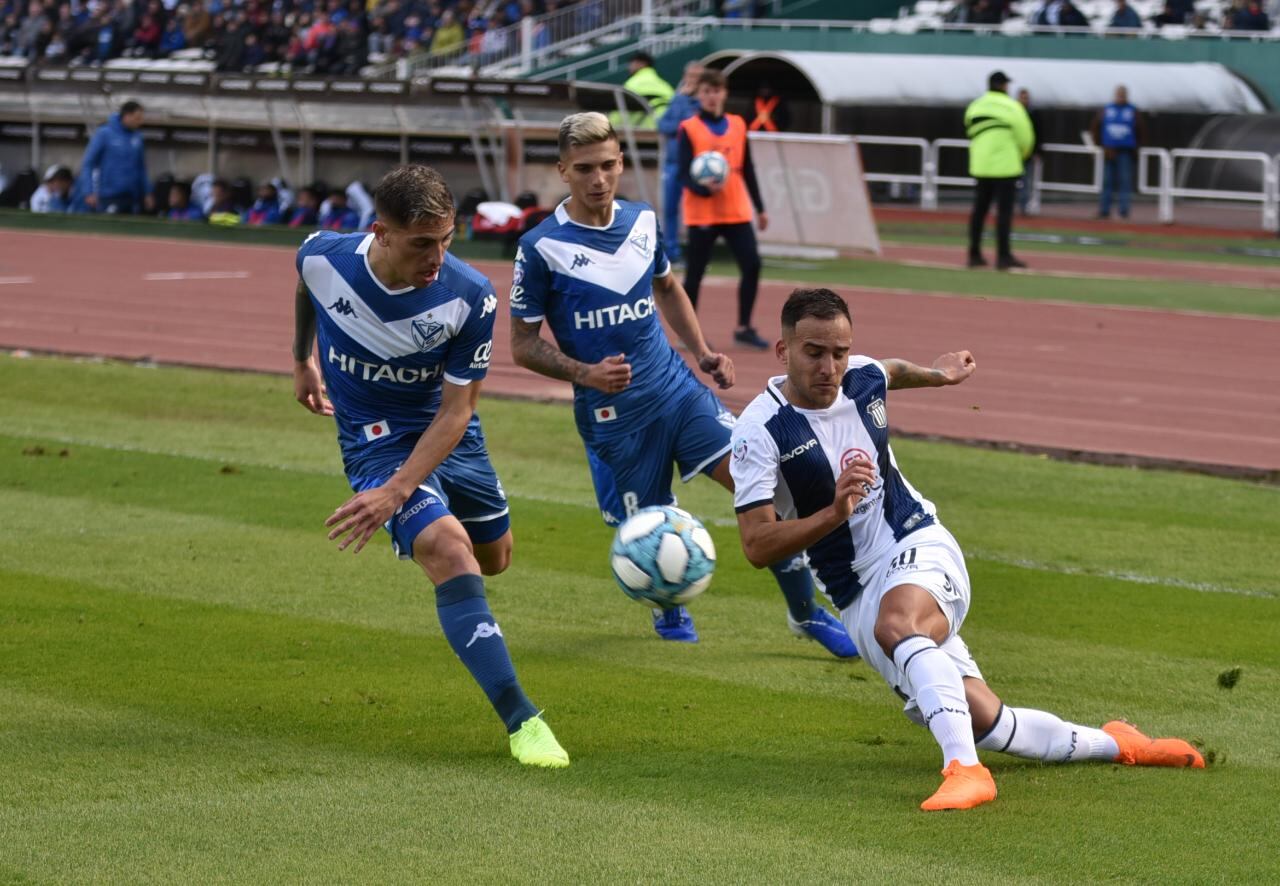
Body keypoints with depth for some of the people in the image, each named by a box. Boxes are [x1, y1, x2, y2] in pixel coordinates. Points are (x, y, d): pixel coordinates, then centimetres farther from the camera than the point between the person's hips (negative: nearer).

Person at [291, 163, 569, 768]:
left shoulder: (470, 299, -24)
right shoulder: (322, 257, -21)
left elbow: (456, 409, -20)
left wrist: (394, 492, -31)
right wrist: (303, 360, 21)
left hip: (446, 436, 2)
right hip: (375, 440, -2)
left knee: (493, 557, 19)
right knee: (448, 549, -26)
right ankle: (521, 720, -29)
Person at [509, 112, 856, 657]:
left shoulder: (642, 221, 4)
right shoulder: (542, 248, -11)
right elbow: (523, 345, -6)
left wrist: (701, 352, 14)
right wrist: (584, 373, -21)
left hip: (675, 387, 4)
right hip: (611, 411, -4)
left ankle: (805, 612, 0)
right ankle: (669, 610, 37)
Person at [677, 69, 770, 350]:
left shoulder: (738, 125, 9)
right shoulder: (689, 129, -4)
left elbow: (748, 169, 15)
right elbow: (684, 173, -9)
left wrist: (760, 208, 16)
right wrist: (704, 188, -28)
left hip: (736, 211, 4)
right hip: (702, 213, -4)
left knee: (752, 265, -4)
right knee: (695, 271, 1)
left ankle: (744, 328, 9)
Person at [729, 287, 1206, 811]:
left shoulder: (864, 379, 0)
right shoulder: (760, 431, -13)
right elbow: (757, 546, -19)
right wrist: (835, 512, -29)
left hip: (921, 549, 0)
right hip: (858, 598, 0)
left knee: (896, 623, -38)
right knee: (987, 725, -8)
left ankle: (965, 768, -49)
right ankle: (1113, 744, 14)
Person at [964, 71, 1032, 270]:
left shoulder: (974, 106, 9)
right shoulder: (1011, 106, -8)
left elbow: (971, 132, 11)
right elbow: (1025, 136, -7)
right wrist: (1022, 154, 14)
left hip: (980, 165, 6)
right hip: (1005, 166, -6)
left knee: (979, 209, 11)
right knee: (1004, 210, -4)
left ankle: (974, 254, 13)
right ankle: (1003, 256, -6)